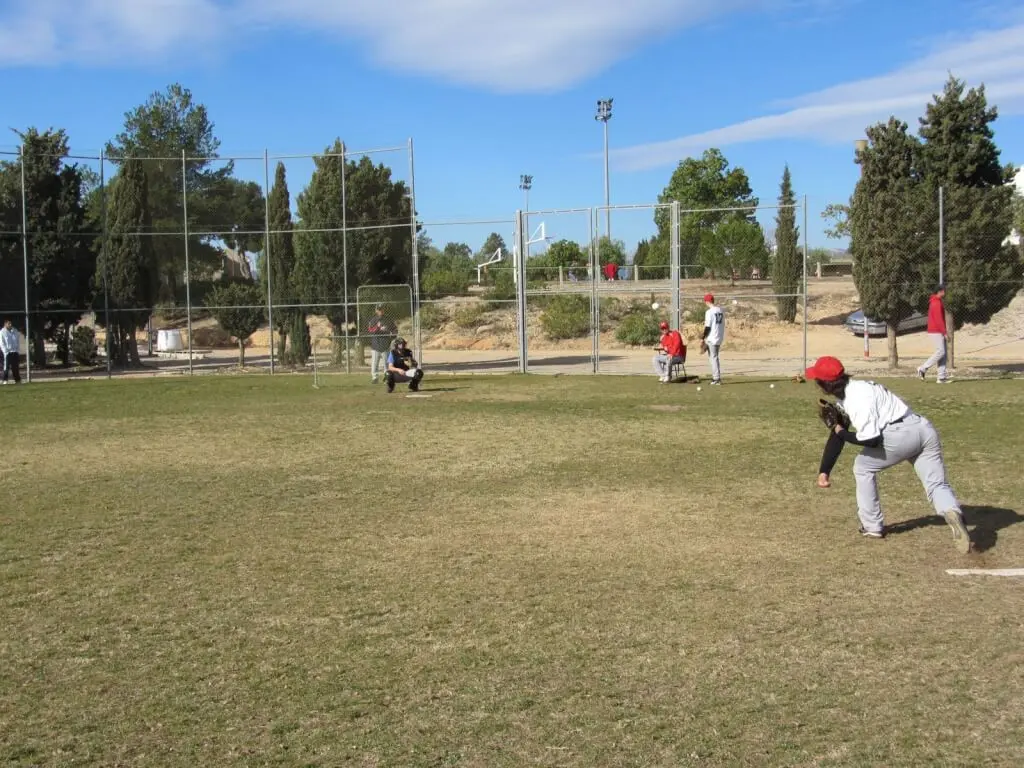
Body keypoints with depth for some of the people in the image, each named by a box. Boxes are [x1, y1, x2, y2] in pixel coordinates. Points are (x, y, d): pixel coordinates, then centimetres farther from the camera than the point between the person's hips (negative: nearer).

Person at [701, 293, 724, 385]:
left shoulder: (709, 312, -13)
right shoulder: (721, 310, 9)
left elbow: (707, 327, -15)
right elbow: (722, 324, 14)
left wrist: (703, 339, -10)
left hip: (712, 338, -7)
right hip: (720, 338, 7)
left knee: (713, 357, -2)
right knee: (714, 357, 16)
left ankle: (717, 378, -3)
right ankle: (716, 376, 14)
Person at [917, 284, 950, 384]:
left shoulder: (937, 302, 18)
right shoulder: (937, 303, -15)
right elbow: (939, 319, -21)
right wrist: (945, 333, -20)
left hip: (938, 331, 10)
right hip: (936, 332, -10)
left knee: (943, 353, 6)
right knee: (940, 352, -12)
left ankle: (941, 377, 3)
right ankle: (923, 369, -6)